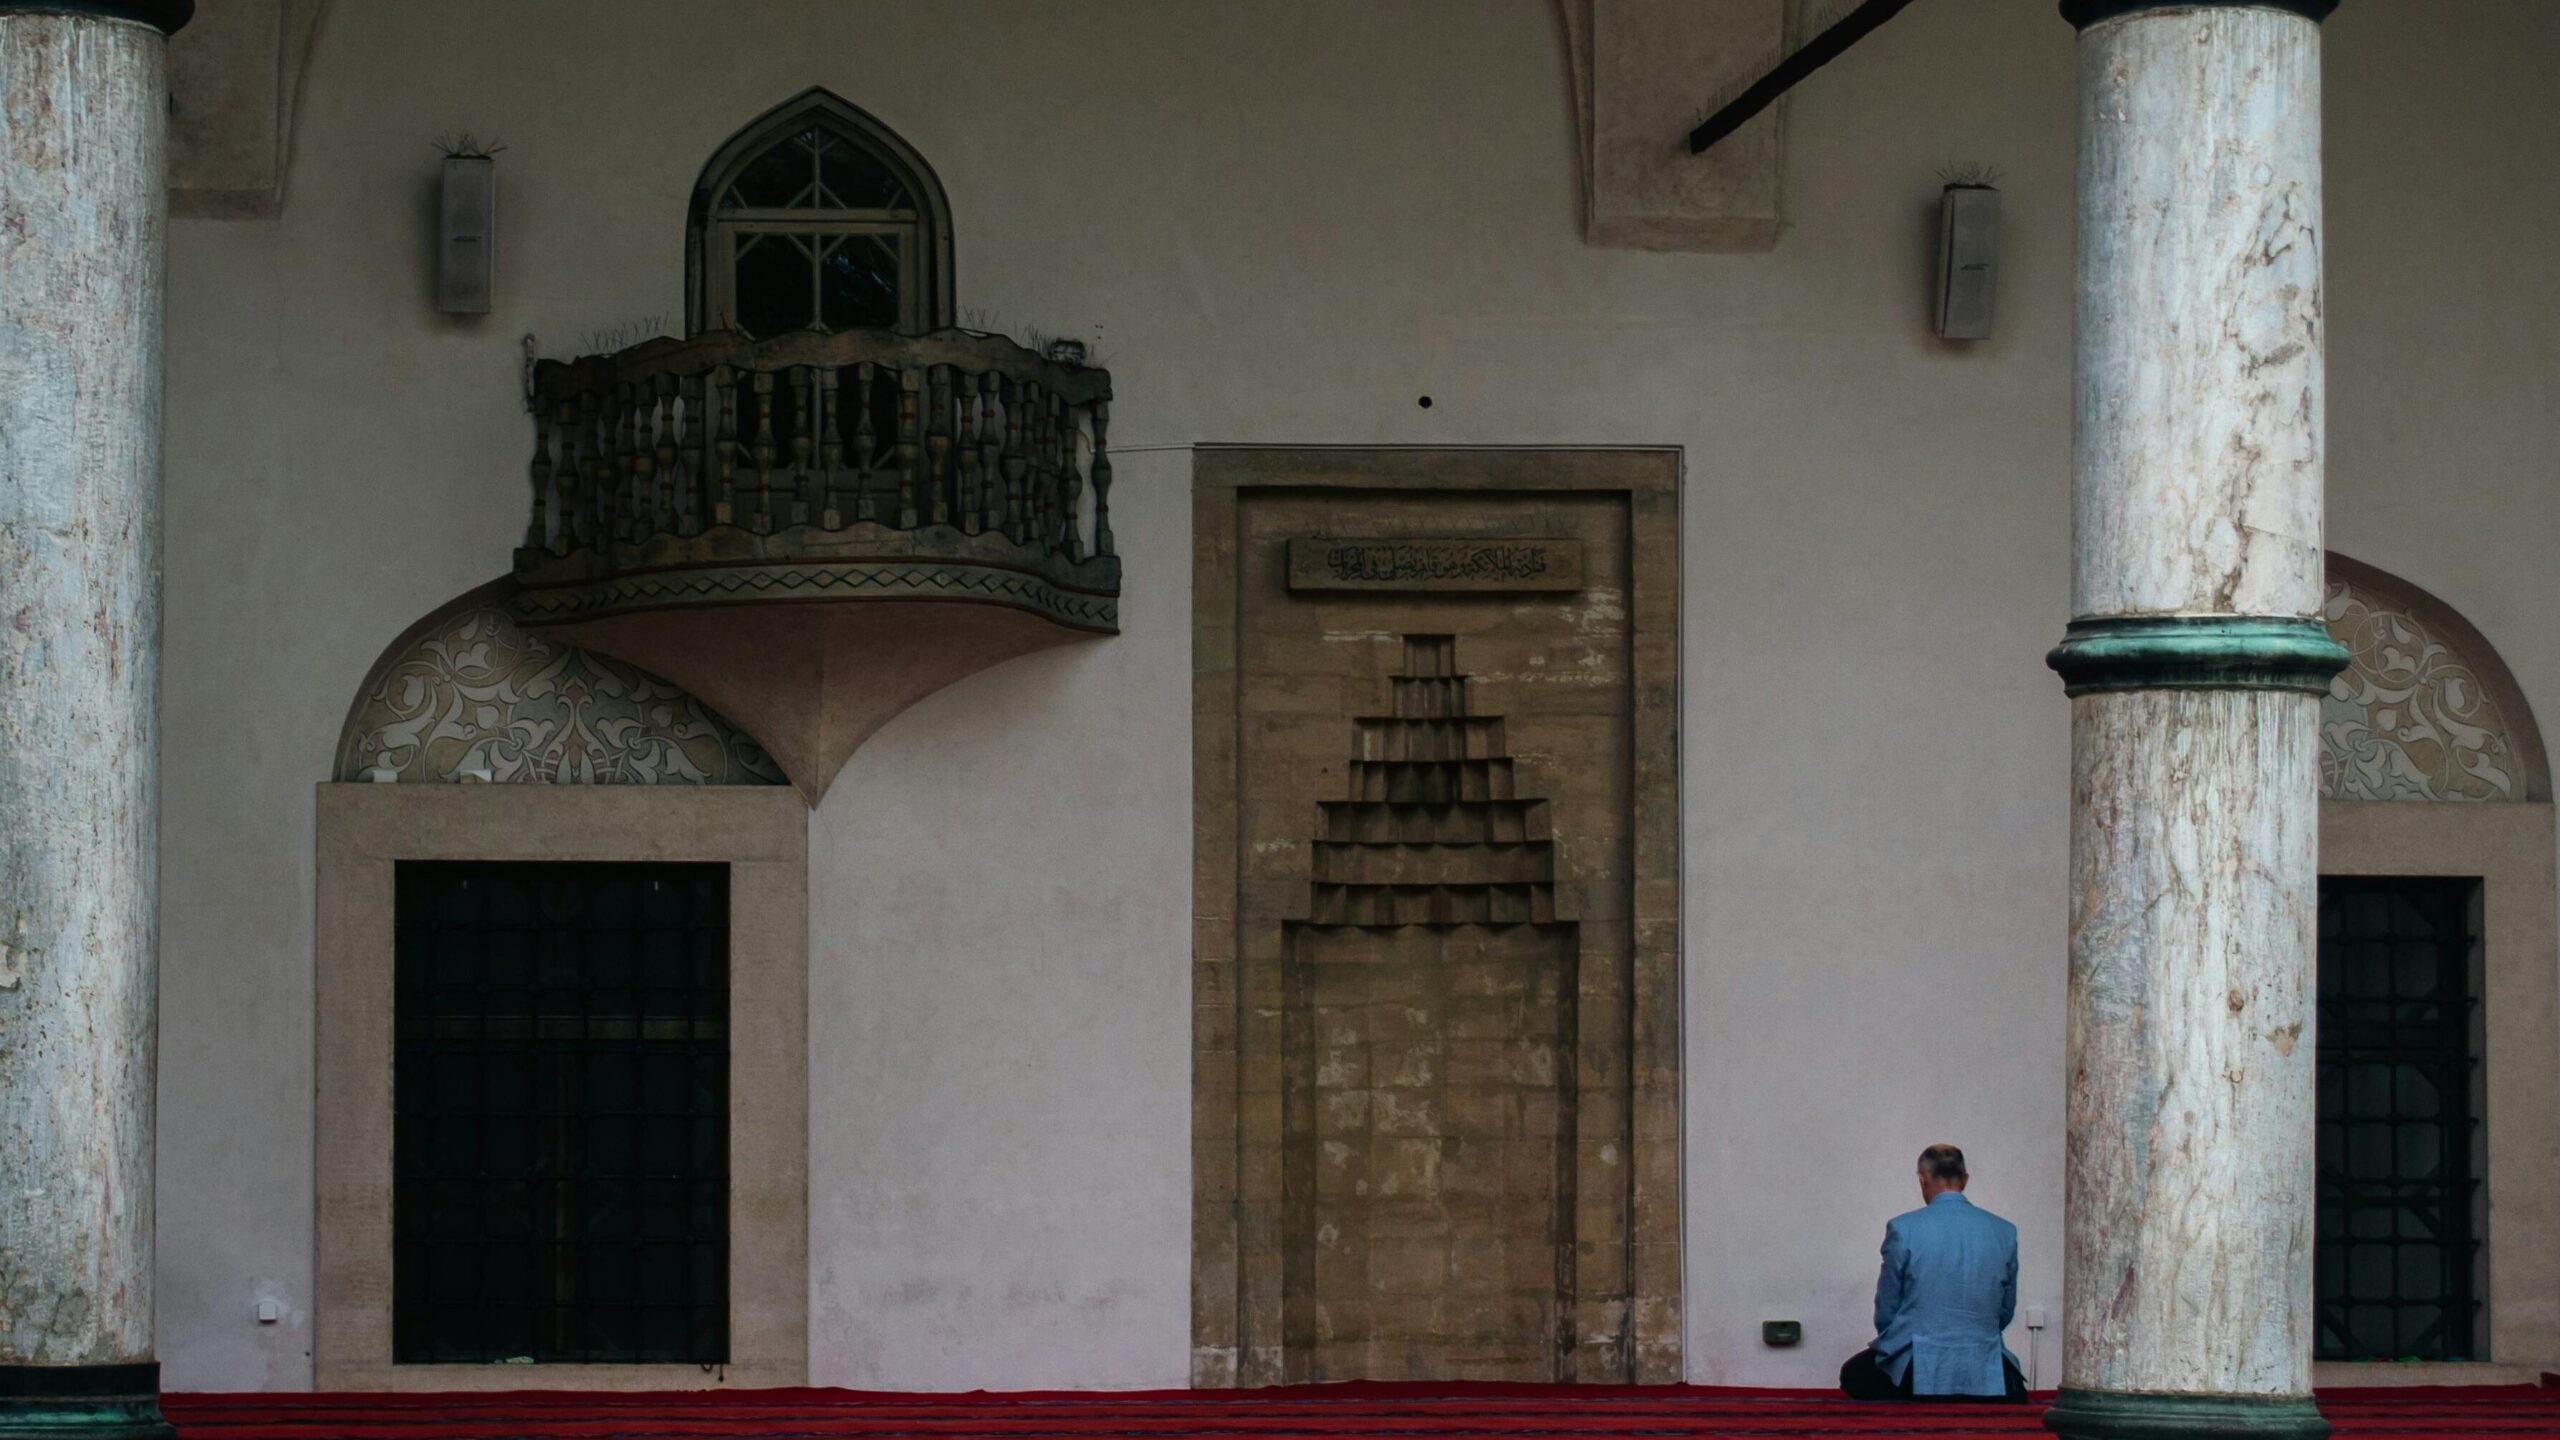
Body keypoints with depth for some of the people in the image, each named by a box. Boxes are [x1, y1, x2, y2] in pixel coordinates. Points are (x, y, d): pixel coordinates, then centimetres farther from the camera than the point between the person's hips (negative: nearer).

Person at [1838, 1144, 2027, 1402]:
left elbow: (1886, 1311, 4)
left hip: (1917, 1370, -2)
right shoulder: (2004, 1233, 3)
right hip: (1983, 1370, 2)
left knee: (1853, 1375, 26)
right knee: (2014, 1392, 34)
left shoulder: (1903, 1229, -6)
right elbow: (2005, 1312, 14)